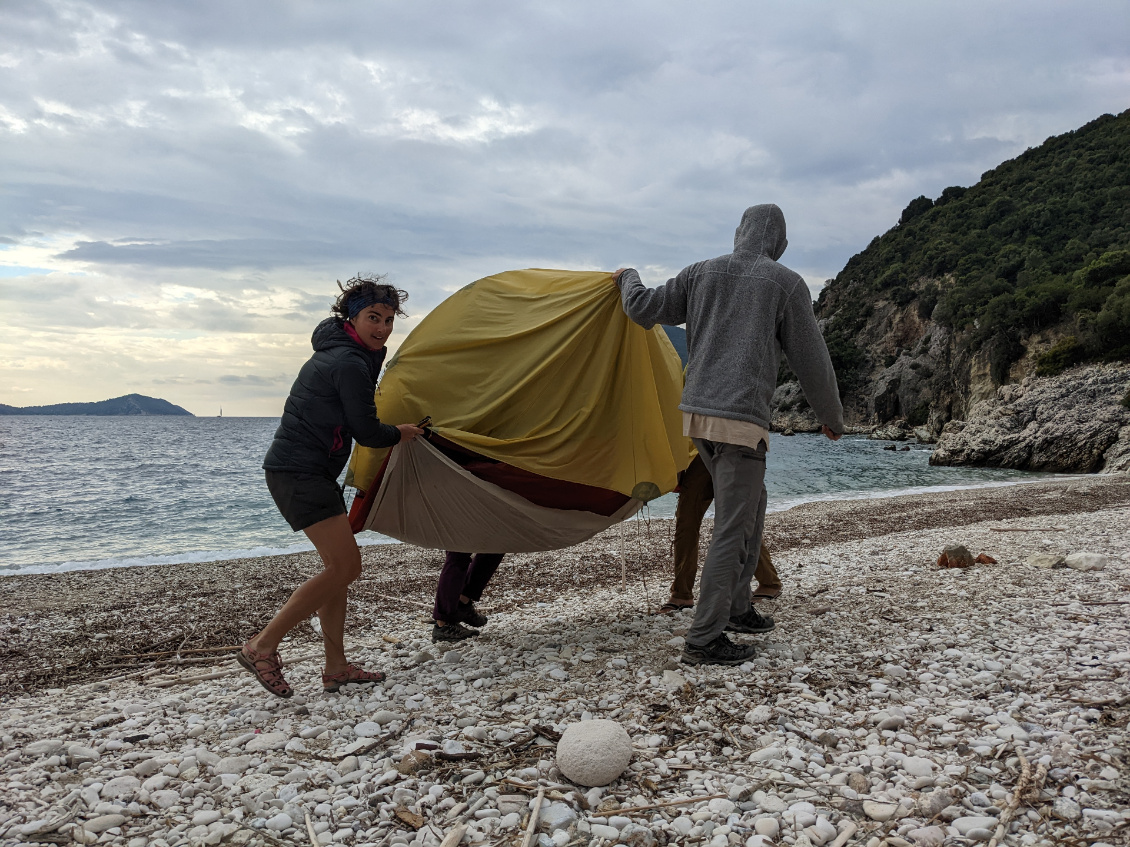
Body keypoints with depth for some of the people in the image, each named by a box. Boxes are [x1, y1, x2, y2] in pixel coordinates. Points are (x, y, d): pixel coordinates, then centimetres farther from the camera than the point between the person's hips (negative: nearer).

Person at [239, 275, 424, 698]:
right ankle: (262, 648, -5)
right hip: (299, 472, -11)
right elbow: (366, 432, -13)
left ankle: (336, 667, 16)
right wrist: (400, 434, 5)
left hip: (308, 472, 11)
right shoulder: (349, 365, -16)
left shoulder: (336, 353, 17)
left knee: (339, 566, 11)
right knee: (345, 566, -13)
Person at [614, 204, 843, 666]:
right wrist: (831, 417, 18)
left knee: (751, 506, 21)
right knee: (733, 527, -2)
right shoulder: (786, 283, 0)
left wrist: (628, 278, 35)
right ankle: (704, 639, 0)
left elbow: (644, 308, 13)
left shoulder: (701, 273, 10)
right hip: (741, 420, -6)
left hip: (696, 413, 6)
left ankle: (735, 606, 28)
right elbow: (811, 360, 4)